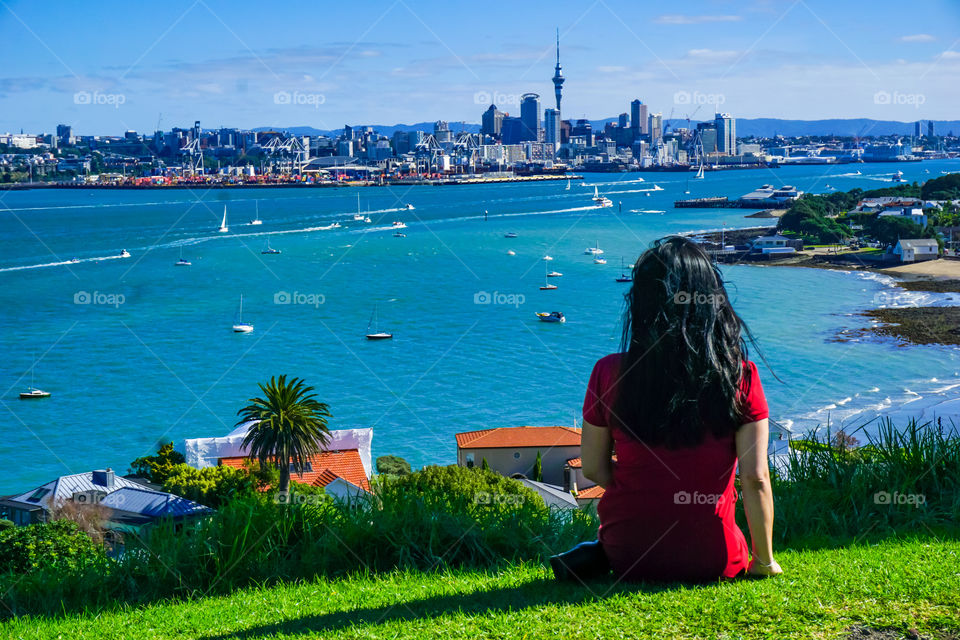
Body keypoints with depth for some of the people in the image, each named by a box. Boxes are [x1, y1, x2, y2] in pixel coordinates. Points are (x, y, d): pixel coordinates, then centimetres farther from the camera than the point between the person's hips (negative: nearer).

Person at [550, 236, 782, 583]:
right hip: (710, 563, -3)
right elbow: (756, 477, -11)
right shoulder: (740, 376, -12)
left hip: (628, 555, 3)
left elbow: (593, 468, 0)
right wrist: (764, 560, 2)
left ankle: (600, 555, 7)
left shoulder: (609, 373, -8)